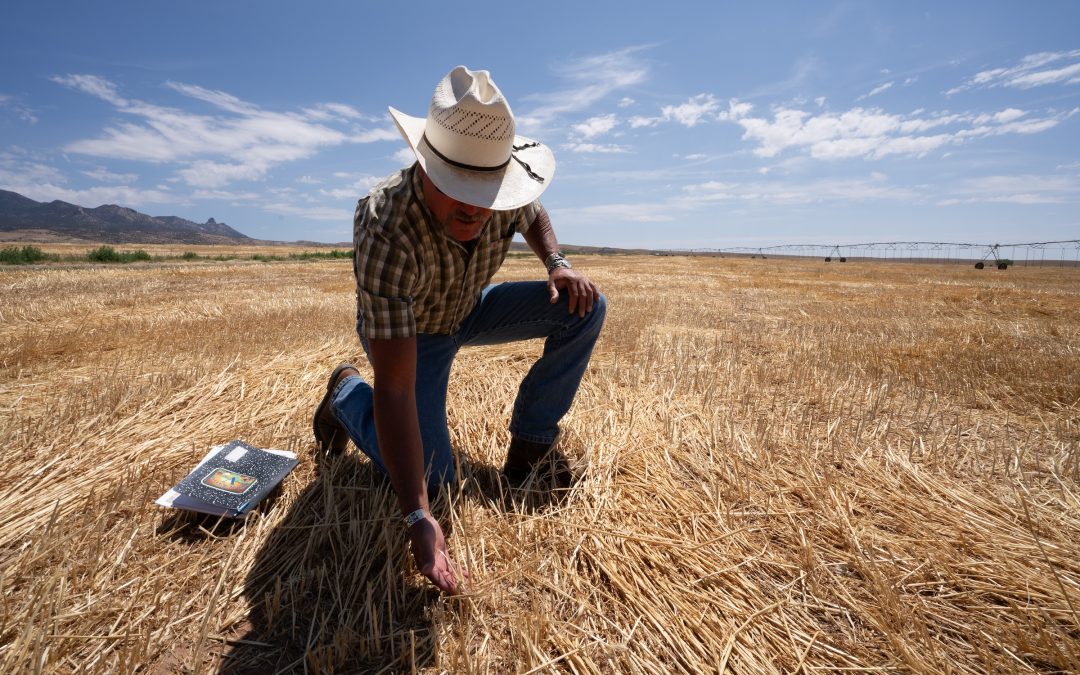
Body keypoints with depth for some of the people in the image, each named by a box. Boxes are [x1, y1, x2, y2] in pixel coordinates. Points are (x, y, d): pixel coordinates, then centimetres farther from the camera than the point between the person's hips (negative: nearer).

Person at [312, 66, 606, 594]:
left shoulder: (504, 192, -24)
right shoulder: (386, 231, -40)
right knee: (431, 479, -16)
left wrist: (557, 263, -17)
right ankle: (347, 394, 12)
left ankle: (530, 443, 1)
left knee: (584, 306, -12)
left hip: (470, 309, 5)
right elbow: (396, 389, -41)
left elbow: (532, 214, 5)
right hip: (406, 332, -5)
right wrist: (418, 519, -42)